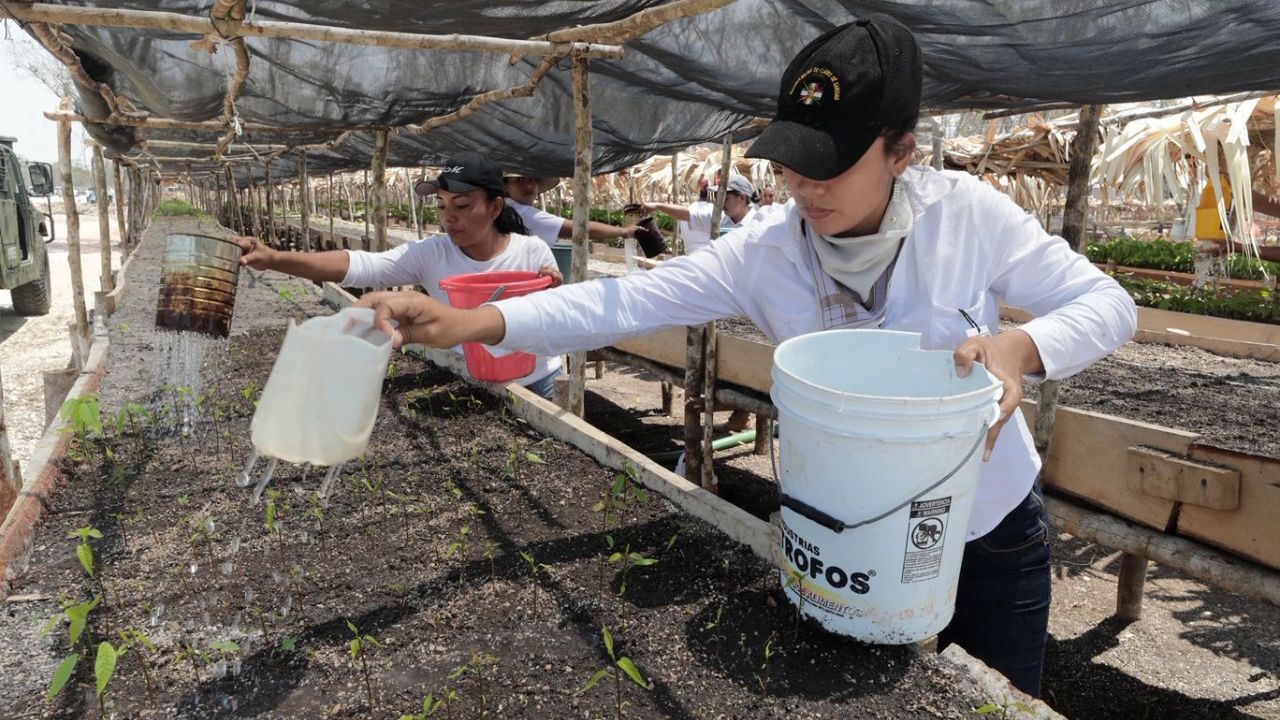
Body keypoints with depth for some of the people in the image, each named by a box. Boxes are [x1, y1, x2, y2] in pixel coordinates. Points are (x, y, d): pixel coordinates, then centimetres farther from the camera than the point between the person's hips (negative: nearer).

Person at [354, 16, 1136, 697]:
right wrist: (469, 321, -37)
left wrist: (1021, 347, -35)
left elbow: (1106, 302, -12)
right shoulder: (764, 254, -18)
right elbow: (630, 301, -26)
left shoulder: (967, 213, -18)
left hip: (993, 531, 0)